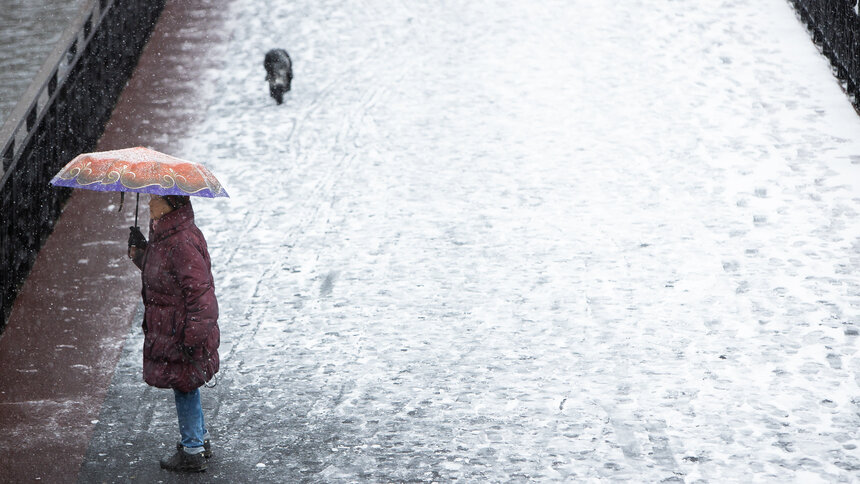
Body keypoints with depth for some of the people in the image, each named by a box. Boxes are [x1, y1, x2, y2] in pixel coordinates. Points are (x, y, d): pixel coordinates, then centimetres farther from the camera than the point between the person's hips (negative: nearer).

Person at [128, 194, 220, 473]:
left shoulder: (183, 243, -26)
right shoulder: (162, 234, 5)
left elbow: (200, 293, -25)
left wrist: (193, 337, -24)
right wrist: (140, 251, 3)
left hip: (182, 331, -10)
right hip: (167, 329, 10)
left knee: (184, 386, 4)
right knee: (185, 385, 22)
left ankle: (192, 453, 17)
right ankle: (200, 440, 38)